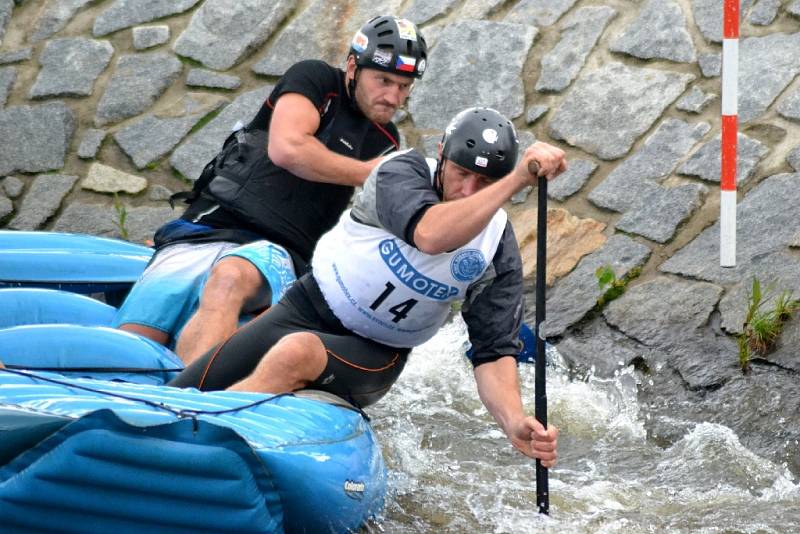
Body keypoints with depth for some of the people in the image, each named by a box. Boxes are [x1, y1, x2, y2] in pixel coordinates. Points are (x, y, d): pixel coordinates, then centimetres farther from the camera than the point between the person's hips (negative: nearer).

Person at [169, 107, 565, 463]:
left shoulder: (499, 252, -9)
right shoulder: (403, 171, -16)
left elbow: (494, 351, -12)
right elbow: (429, 235, -37)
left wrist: (515, 423, -31)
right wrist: (517, 180, -44)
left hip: (376, 357, -1)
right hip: (307, 311, 1)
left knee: (297, 354, -35)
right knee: (180, 398, -13)